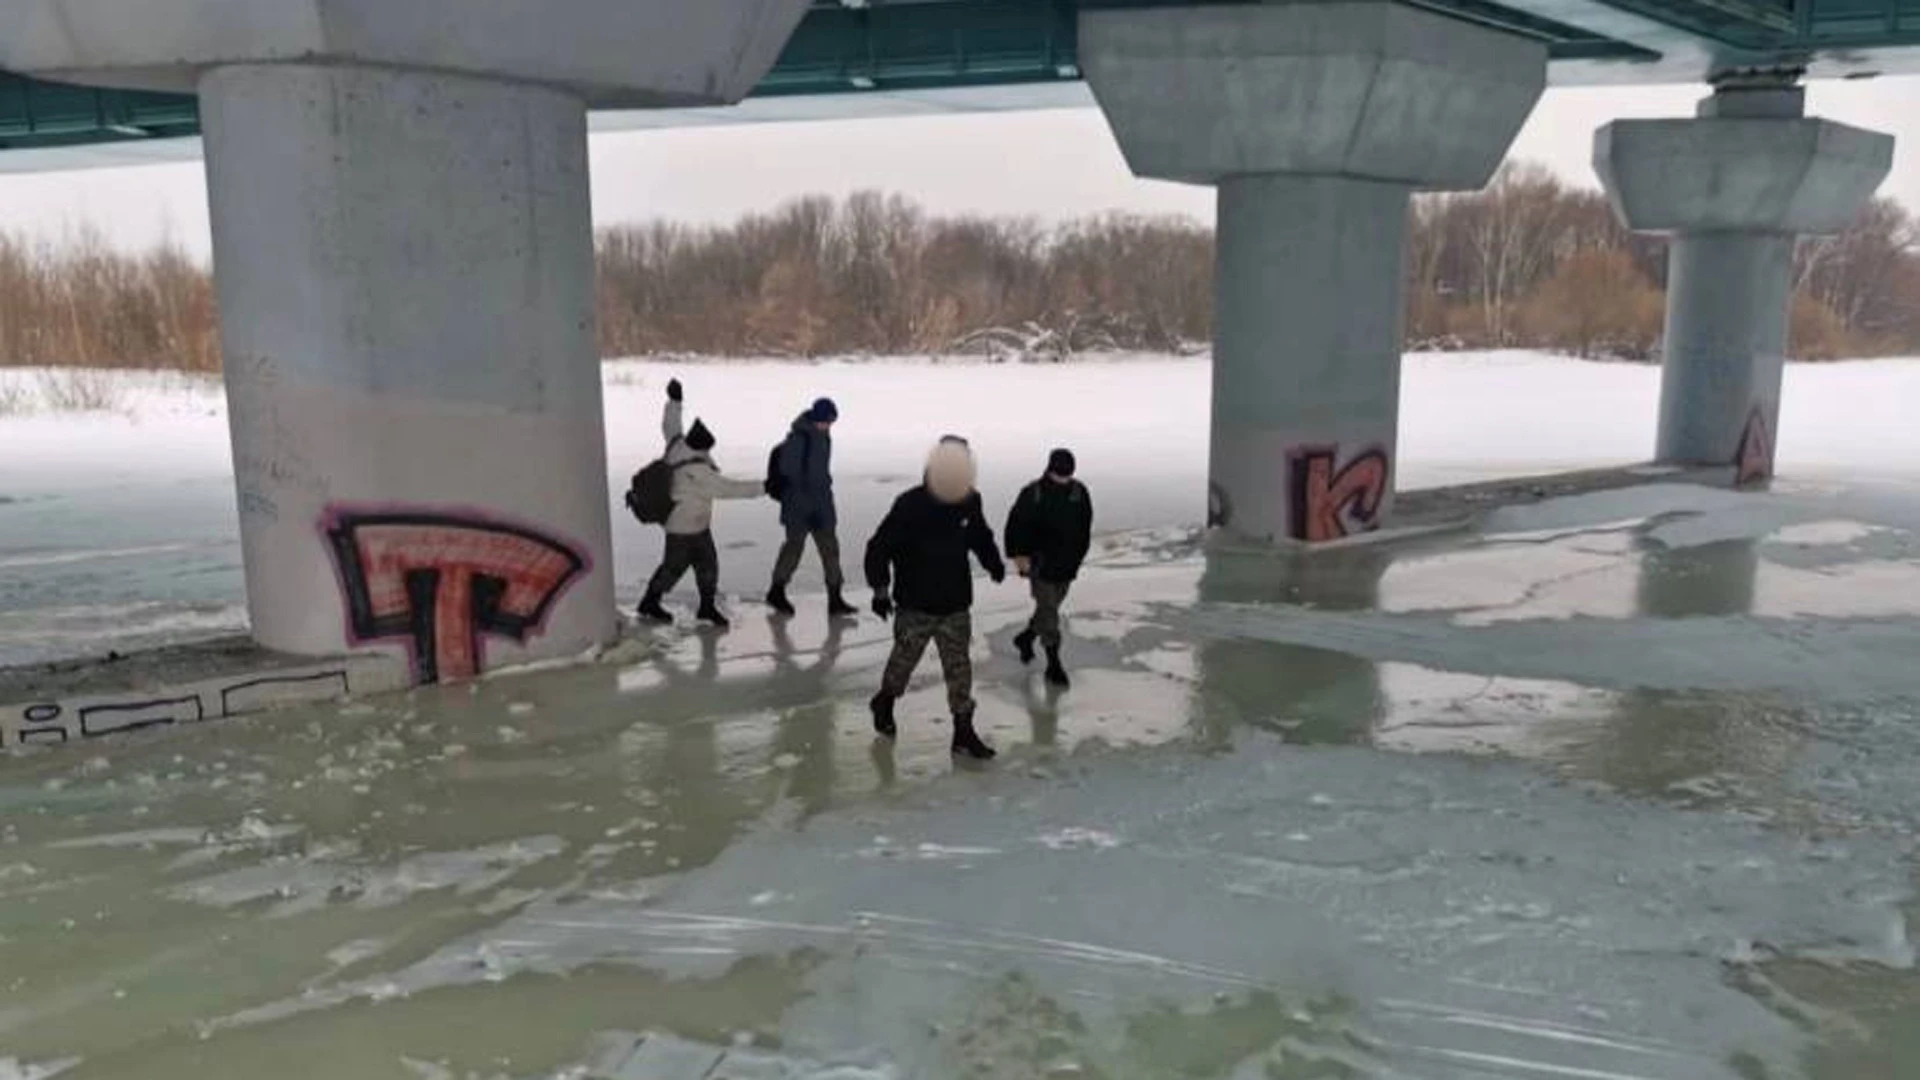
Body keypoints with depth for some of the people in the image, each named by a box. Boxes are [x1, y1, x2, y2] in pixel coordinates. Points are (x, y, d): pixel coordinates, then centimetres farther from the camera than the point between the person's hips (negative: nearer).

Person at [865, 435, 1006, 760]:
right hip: (915, 606, -3)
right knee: (904, 659, 14)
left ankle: (963, 732, 13)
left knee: (959, 667, 4)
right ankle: (885, 703, 43)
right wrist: (881, 588, -16)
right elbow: (880, 547, -11)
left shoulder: (970, 503, -3)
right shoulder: (910, 506, -17)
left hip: (956, 605, 3)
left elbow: (981, 537, 16)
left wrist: (994, 563, -2)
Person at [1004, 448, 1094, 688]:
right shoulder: (1033, 493, -13)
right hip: (1041, 564, -5)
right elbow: (1015, 525, -8)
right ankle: (1054, 665, 2)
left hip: (1067, 565, 5)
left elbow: (1085, 527, 12)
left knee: (1049, 608, 18)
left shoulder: (1079, 492, -1)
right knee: (1048, 612, -5)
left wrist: (1079, 556, 13)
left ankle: (1026, 638, 43)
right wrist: (1018, 554, -16)